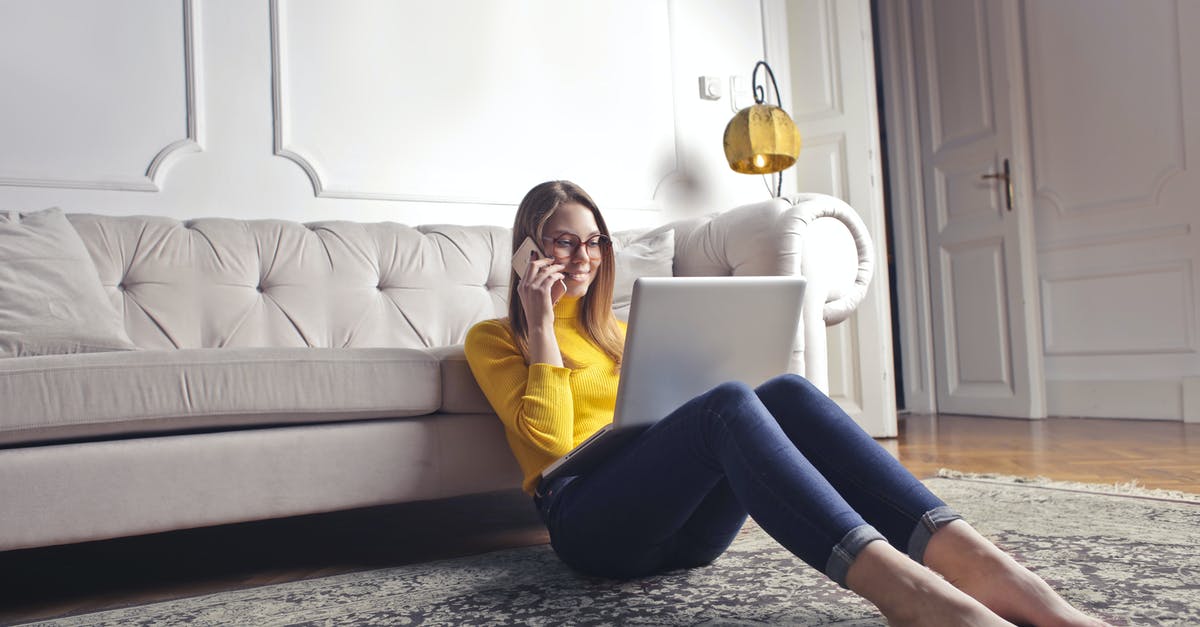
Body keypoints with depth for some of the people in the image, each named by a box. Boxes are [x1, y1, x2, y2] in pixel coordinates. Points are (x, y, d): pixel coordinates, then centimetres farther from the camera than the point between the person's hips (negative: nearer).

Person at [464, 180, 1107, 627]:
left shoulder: (611, 328, 31)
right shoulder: (492, 338, 13)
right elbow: (550, 436, -3)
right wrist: (541, 324, -2)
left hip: (683, 525, 5)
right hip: (588, 519, -5)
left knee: (786, 392, -26)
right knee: (726, 403, -34)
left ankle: (995, 575, -42)